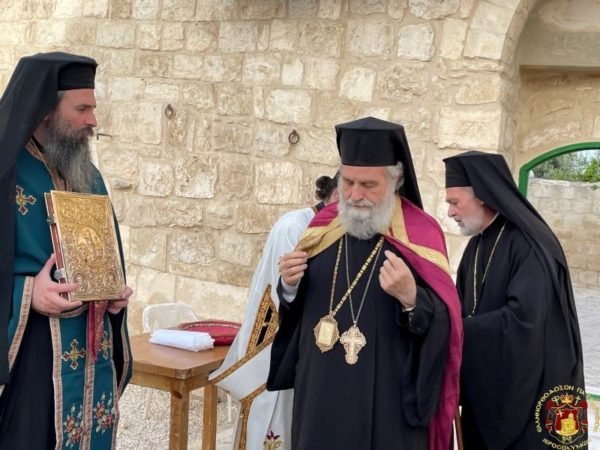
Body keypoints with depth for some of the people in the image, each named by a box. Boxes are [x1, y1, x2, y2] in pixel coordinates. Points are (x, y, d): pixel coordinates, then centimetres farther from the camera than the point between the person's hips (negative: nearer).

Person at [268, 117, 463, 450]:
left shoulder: (421, 234, -10)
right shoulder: (324, 225, 4)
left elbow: (444, 325, -13)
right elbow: (295, 309, 11)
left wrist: (411, 298, -31)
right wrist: (290, 286, -9)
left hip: (387, 401, -4)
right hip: (320, 393, 4)